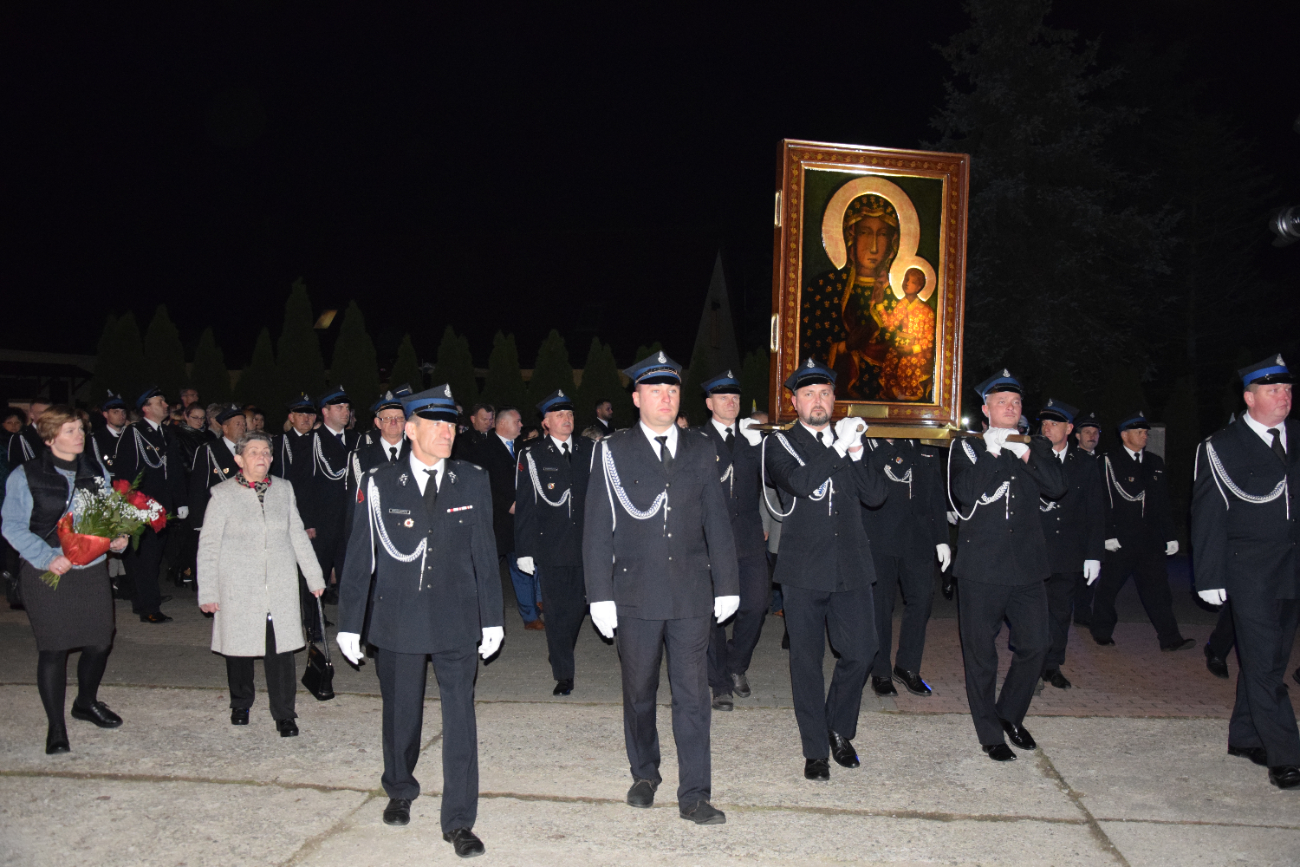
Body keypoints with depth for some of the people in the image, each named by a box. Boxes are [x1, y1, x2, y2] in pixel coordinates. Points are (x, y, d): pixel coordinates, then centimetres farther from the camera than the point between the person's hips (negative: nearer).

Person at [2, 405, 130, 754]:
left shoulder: (97, 470, 8)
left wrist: (117, 537, -3)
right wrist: (46, 558, -16)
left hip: (92, 570, 4)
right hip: (47, 574, -4)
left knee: (100, 643, 9)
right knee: (52, 649, 1)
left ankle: (86, 703, 36)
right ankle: (56, 727, 14)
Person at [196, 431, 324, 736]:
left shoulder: (283, 489, 7)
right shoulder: (223, 494, -2)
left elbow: (297, 535, 13)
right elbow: (208, 545, 0)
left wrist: (314, 576, 12)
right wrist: (207, 592, -3)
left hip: (281, 586, 2)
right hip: (238, 588, -1)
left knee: (281, 649, -2)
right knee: (239, 646, 9)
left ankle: (284, 715, 7)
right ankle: (241, 704, 31)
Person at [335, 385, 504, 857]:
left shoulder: (473, 481, 0)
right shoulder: (379, 484, -4)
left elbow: (484, 554, 4)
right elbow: (359, 557, 0)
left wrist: (491, 619, 5)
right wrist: (349, 623, 0)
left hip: (457, 622, 0)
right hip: (398, 620, 0)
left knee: (460, 717, -1)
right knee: (400, 712, 16)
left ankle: (459, 821, 10)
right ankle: (400, 792, 42)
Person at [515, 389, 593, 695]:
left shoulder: (589, 449, 8)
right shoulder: (531, 455, 1)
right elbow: (524, 506, -1)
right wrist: (524, 550, -5)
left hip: (585, 545, 2)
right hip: (549, 549, -2)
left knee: (577, 606, 6)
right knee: (556, 610, 2)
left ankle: (560, 654, 33)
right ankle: (563, 675, 11)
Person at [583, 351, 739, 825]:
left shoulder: (700, 451, 7)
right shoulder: (613, 451, 0)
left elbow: (717, 523, 9)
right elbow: (598, 528, -1)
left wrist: (726, 586, 6)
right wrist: (600, 594, -6)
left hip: (692, 594, 1)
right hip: (636, 594, -1)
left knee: (692, 695, 2)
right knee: (639, 691, 13)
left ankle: (694, 795, 10)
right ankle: (645, 774, 33)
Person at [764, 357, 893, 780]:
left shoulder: (850, 439, 13)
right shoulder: (780, 445, 2)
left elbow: (875, 495, 2)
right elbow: (800, 482, -18)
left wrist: (856, 451, -10)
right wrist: (838, 447, -17)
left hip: (850, 566, 3)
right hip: (803, 569, -3)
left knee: (860, 650, 1)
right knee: (807, 659, 4)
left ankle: (839, 728, 26)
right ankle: (816, 749, 17)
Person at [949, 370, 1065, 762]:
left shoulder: (1036, 448, 10)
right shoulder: (967, 447, 2)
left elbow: (1057, 487, -6)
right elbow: (964, 492, -15)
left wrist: (1026, 454, -15)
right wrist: (994, 453, -17)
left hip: (1026, 565, 3)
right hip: (981, 565, -3)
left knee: (1036, 642, 6)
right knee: (981, 651, 4)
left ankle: (1010, 714, 30)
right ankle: (990, 733, 19)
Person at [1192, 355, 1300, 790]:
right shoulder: (1221, 447, -4)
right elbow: (1208, 517, -4)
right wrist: (1210, 576, -8)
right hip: (1251, 571, -5)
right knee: (1263, 662, -5)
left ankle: (1244, 737, 25)